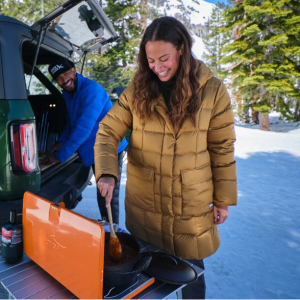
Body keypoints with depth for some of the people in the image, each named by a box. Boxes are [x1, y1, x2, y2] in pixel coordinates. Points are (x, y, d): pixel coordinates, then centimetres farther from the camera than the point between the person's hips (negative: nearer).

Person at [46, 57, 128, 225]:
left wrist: (60, 156, -22)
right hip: (95, 152, 9)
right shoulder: (68, 93, 7)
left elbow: (83, 128, -27)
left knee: (108, 198, -1)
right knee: (103, 196, 20)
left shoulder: (91, 90, -22)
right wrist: (62, 141, 4)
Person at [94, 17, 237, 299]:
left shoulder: (211, 90, -7)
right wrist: (106, 174, -21)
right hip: (143, 203, 2)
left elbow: (222, 149, -3)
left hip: (192, 206, -1)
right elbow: (107, 132, -4)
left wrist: (223, 200, 0)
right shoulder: (137, 91, -3)